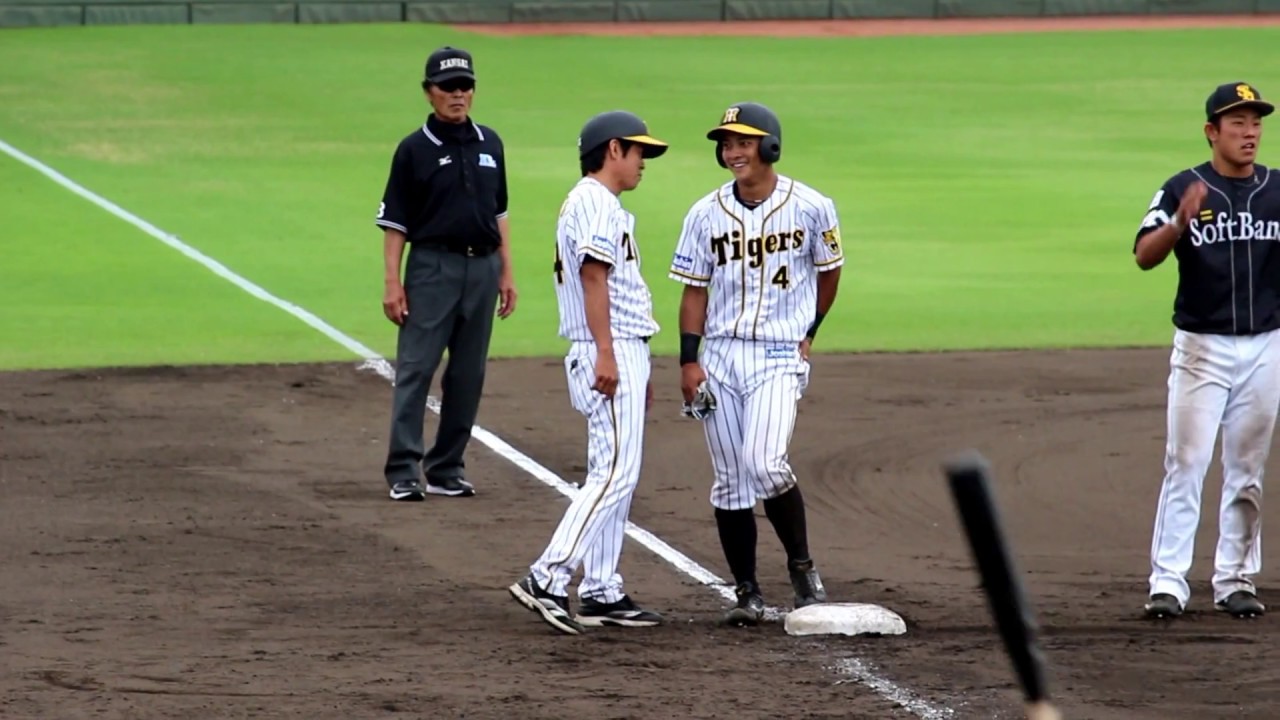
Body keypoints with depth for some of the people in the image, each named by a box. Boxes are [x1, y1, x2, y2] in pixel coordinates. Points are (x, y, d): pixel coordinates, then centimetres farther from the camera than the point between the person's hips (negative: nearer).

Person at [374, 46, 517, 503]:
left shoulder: (489, 144, 12)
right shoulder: (414, 150, -2)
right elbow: (395, 221, -3)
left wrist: (506, 272, 12)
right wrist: (393, 282, -10)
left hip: (482, 268, 5)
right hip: (433, 266, -5)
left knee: (469, 374, 7)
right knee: (415, 369, -8)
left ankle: (447, 469, 13)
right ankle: (403, 471, -9)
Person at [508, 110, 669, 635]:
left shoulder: (604, 205, 23)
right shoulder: (593, 201, -9)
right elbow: (594, 276, -19)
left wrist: (638, 370, 25)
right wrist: (606, 354, -26)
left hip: (621, 354, 11)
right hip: (609, 350, -11)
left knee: (614, 475, 10)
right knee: (615, 472, -16)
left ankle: (602, 593, 11)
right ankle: (547, 580, -20)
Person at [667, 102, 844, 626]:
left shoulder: (811, 208, -3)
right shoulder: (706, 214, 3)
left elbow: (828, 272, 12)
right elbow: (694, 289, 6)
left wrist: (809, 334, 11)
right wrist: (689, 360, -1)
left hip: (781, 356, -3)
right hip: (720, 356, 3)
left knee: (764, 462, -21)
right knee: (730, 481, 3)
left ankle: (802, 566, -1)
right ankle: (747, 593, 12)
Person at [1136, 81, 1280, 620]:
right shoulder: (1185, 189, -4)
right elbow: (1144, 256, -14)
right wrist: (1180, 222, -33)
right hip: (1202, 347, -3)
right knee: (1186, 464, -7)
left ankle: (1236, 580, 15)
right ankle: (1168, 582, -6)